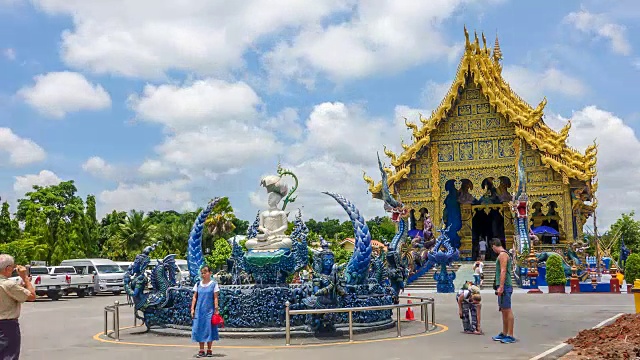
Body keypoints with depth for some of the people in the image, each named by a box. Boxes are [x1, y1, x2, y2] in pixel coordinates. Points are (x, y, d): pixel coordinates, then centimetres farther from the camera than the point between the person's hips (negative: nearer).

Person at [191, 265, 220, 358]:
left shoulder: (214, 284, -1)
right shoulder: (198, 284, 8)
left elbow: (215, 298, -3)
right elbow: (194, 297, 9)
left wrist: (216, 309, -7)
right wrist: (192, 309, 3)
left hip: (209, 311, -3)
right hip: (199, 310, 3)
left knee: (209, 329, 0)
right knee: (199, 329, 2)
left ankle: (209, 350, 11)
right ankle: (201, 350, 10)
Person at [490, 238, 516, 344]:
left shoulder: (502, 254, -12)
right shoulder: (504, 254, 19)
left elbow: (503, 271, -19)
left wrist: (501, 287, -22)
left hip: (504, 286, -11)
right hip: (503, 287, 11)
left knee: (507, 310, -9)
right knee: (503, 311, 15)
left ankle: (510, 336, -9)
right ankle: (504, 334, 22)